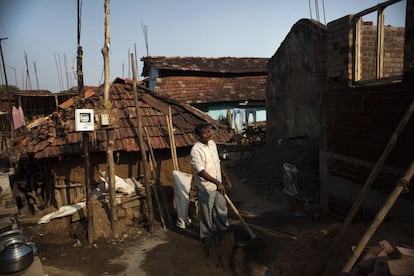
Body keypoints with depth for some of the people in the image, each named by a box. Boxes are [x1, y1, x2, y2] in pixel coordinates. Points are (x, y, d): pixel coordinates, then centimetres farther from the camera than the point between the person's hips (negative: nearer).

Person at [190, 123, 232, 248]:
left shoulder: (212, 143, 1)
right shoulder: (196, 150, -24)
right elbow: (201, 172, -28)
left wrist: (226, 178, 12)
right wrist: (217, 183, -31)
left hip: (218, 185, 7)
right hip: (206, 187, -7)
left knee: (222, 208, 22)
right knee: (206, 213, 11)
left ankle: (224, 229, 44)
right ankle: (207, 235, 31)